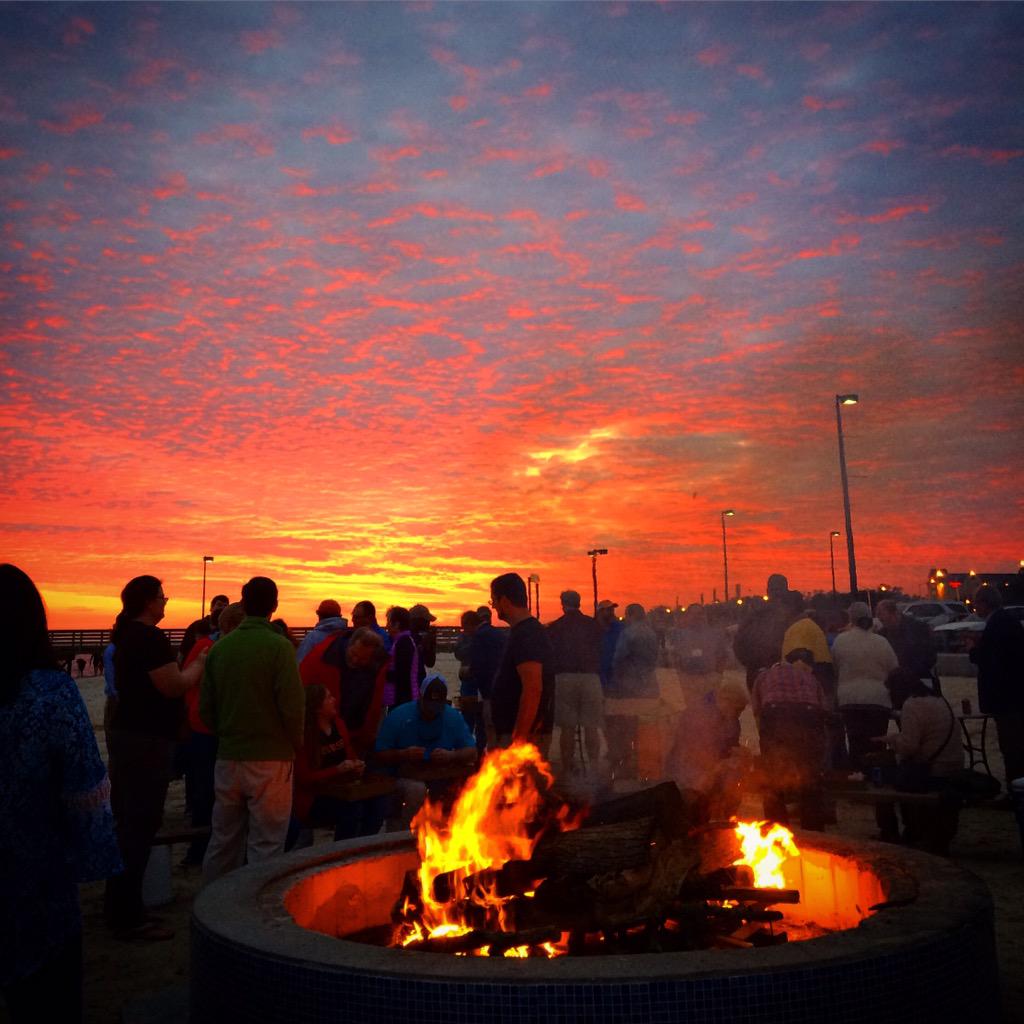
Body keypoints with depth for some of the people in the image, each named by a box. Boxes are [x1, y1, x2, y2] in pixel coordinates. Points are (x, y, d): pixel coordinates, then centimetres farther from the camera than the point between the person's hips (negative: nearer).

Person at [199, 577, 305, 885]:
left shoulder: (220, 647, 3)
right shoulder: (278, 646, -12)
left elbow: (205, 707, 8)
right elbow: (293, 706, -15)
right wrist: (296, 744, 1)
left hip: (228, 758, 5)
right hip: (270, 758, -5)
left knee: (223, 839, 17)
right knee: (266, 844, 4)